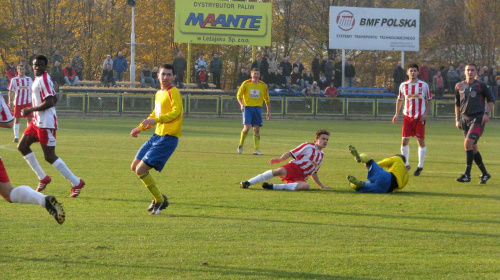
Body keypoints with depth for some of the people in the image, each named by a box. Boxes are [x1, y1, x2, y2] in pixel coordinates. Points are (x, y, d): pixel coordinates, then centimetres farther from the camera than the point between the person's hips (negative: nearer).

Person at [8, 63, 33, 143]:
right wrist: (10, 101, -5)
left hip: (28, 102, 2)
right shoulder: (14, 80, 3)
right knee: (17, 119, 0)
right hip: (18, 103, -2)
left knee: (30, 119, 0)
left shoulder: (29, 79, 10)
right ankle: (16, 137, 5)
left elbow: (32, 90, 15)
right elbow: (10, 91, 5)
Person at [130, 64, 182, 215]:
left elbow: (176, 112, -25)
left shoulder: (174, 92, -11)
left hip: (167, 138, -10)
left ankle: (160, 200, 2)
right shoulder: (159, 93, 18)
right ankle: (158, 197, 23)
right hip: (157, 136, 10)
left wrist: (156, 120, -34)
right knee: (135, 167, 13)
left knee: (141, 170, -14)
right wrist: (140, 128, 28)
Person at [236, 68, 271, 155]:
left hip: (257, 108, 3)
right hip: (247, 107, -3)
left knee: (257, 129, -2)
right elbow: (239, 95, 1)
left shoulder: (263, 85, 6)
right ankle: (240, 145, 5)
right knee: (247, 127, -14)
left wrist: (268, 111, 9)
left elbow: (267, 99, 13)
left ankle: (256, 149, 1)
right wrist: (241, 104, -17)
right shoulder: (246, 84, -1)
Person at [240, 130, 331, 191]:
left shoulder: (321, 155, 24)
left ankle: (274, 187, -32)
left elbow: (314, 173, 33)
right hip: (293, 167, -4)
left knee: (305, 186, -33)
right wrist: (280, 159, -17)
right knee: (280, 171, -38)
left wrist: (322, 186, 34)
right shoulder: (308, 146, 5)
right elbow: (291, 154, 0)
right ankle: (248, 183, -34)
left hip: (300, 178, 4)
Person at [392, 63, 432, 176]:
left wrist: (425, 114, -7)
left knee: (421, 140, -1)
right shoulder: (403, 85, 7)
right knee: (404, 140, -2)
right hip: (407, 116, 2)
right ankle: (406, 164, 11)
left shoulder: (424, 85, 0)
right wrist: (397, 114, 9)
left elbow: (429, 100, 4)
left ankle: (420, 166, 7)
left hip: (420, 117, -2)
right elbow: (400, 100, 17)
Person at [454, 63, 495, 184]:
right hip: (465, 119, 6)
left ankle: (467, 175, -18)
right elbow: (457, 103, 20)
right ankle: (484, 173, 21)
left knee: (468, 143, -19)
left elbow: (491, 99, 4)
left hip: (478, 119, -6)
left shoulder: (481, 85, -3)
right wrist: (457, 119, 13)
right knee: (473, 148, 8)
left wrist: (486, 113, -8)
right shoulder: (459, 86, 10)